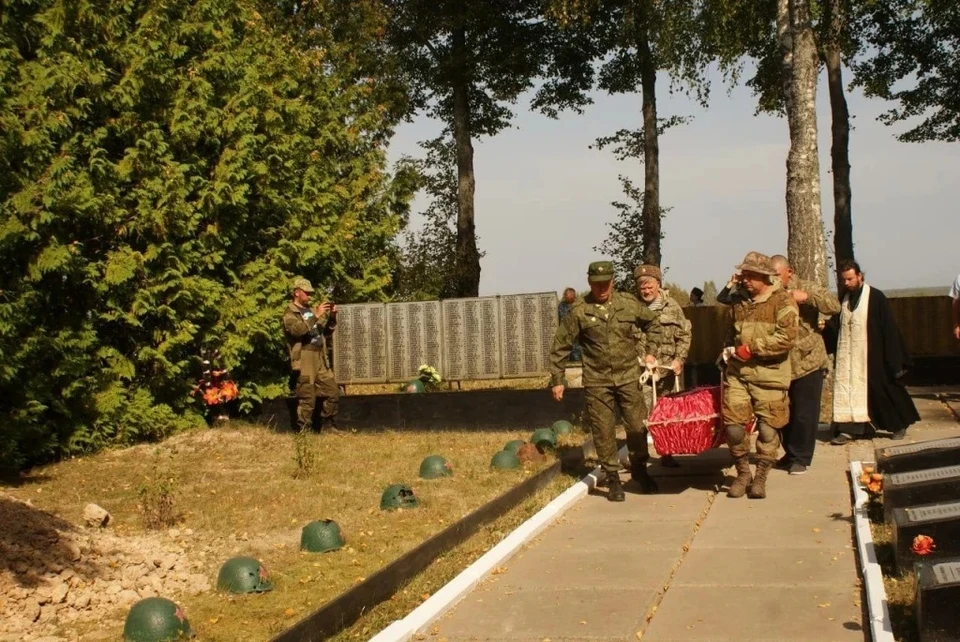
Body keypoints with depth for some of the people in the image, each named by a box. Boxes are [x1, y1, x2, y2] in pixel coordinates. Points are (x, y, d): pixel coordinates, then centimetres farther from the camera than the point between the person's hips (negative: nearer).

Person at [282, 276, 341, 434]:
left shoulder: (312, 310, 19)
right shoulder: (290, 313, -2)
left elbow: (326, 333, 20)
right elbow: (298, 329, -22)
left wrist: (332, 317, 4)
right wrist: (317, 316, -24)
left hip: (321, 359, 7)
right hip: (304, 361, -7)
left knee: (333, 392, 7)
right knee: (307, 399, -7)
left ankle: (328, 425, 19)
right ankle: (304, 431, 0)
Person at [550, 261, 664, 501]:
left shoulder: (628, 303, 0)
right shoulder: (579, 311, -6)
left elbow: (653, 323, 18)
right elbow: (560, 346, 0)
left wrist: (652, 351, 12)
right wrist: (557, 380, 0)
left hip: (628, 377, 2)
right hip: (597, 381, -1)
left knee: (637, 426, 6)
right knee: (603, 432, 2)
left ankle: (639, 469, 29)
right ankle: (613, 480, 15)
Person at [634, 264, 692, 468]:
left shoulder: (671, 306, 2)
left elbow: (685, 335, 5)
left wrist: (679, 359, -6)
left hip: (669, 369, 3)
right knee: (642, 416, -7)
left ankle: (667, 454, 26)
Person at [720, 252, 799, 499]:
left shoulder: (782, 301, -7)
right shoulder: (738, 300, 11)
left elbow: (787, 338, -17)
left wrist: (752, 348, -17)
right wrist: (728, 349, 10)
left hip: (769, 376, -4)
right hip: (737, 372, 4)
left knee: (768, 428, 3)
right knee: (733, 424, -1)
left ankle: (760, 478, 18)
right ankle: (743, 473, 17)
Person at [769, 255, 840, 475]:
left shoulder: (807, 288, -4)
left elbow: (834, 306, -14)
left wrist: (806, 297, -25)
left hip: (808, 362, -4)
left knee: (805, 414, 0)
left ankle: (801, 457, 12)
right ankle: (790, 453, 29)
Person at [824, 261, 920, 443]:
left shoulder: (876, 297, -8)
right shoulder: (844, 299, 10)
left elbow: (889, 328, -9)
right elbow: (837, 325, 14)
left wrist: (893, 358, -11)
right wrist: (826, 326, -9)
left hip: (870, 355, -5)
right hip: (847, 356, 5)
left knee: (880, 388, 6)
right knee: (846, 387, -3)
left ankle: (900, 424, 25)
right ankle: (849, 429, -3)